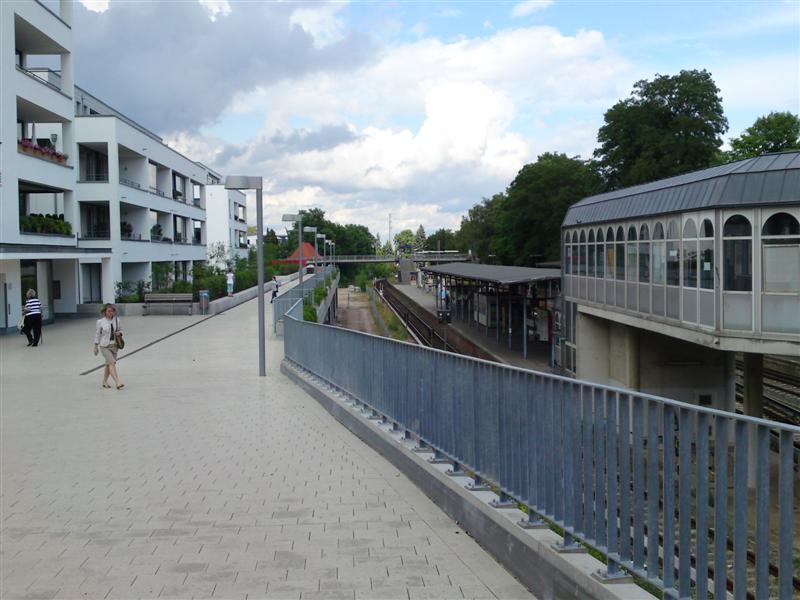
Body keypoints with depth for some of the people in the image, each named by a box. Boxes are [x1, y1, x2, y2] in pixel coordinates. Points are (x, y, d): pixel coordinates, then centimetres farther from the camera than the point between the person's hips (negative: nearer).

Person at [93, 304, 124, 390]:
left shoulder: (116, 320, 2)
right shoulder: (100, 322, -7)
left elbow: (120, 330, 16)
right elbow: (97, 334, 0)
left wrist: (119, 333, -8)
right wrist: (96, 346, 1)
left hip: (114, 345, 5)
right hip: (104, 346, -5)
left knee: (109, 365, 13)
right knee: (112, 363, -18)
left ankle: (104, 382, 30)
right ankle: (118, 383, -26)